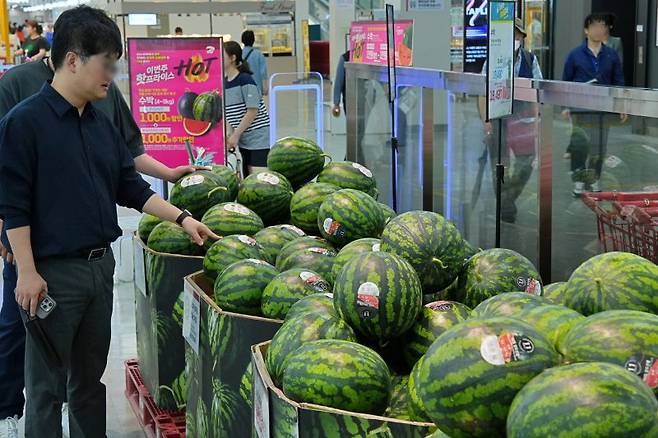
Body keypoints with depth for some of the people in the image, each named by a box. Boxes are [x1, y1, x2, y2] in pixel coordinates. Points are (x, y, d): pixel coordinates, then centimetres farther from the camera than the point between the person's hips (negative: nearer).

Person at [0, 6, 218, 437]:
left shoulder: (102, 122, 9)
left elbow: (130, 186, 14)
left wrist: (182, 218, 6)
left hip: (100, 265, 7)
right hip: (53, 271, -7)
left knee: (91, 375, 18)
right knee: (47, 385, 3)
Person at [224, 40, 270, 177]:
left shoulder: (245, 80, -15)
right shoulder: (224, 82, 6)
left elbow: (253, 111, -18)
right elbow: (228, 113, 11)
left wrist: (236, 134, -15)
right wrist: (230, 135, -2)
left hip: (258, 138, -8)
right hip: (243, 140, 8)